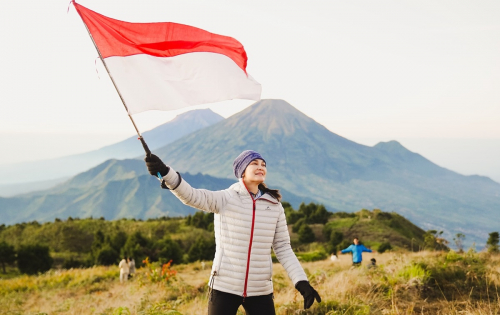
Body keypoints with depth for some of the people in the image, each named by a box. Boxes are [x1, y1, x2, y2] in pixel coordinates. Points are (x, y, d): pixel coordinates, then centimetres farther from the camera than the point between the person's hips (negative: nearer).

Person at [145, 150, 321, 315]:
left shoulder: (274, 206, 5)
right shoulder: (225, 199, -5)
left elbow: (283, 248, 8)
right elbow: (192, 196, -22)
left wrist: (301, 281, -3)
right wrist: (165, 173, -40)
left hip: (260, 291, 3)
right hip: (224, 288, -3)